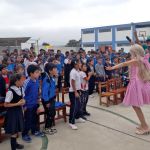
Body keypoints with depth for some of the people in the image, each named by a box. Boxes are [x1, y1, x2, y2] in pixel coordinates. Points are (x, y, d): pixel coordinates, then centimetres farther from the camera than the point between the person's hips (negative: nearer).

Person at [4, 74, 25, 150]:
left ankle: (15, 143, 37)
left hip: (19, 111, 7)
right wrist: (17, 104, -21)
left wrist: (22, 101, -4)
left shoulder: (20, 89, -1)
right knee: (14, 131, 2)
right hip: (12, 112, -7)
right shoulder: (10, 91, -23)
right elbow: (6, 104, -19)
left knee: (17, 129, 18)